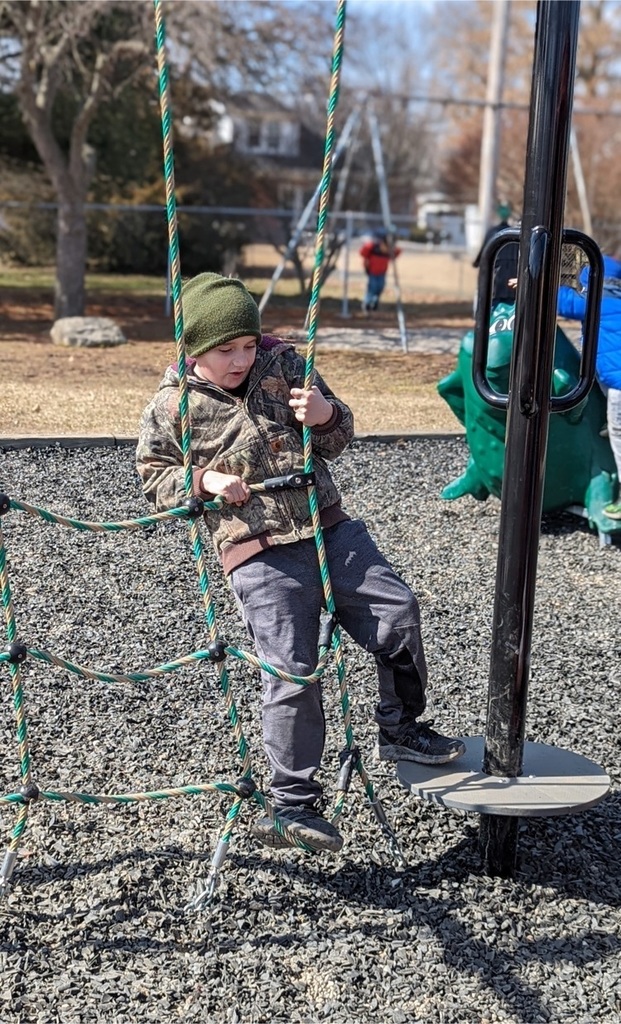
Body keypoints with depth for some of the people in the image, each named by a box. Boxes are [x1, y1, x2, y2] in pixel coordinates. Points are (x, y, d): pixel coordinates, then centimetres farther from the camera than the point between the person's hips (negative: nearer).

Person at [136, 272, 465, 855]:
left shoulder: (280, 364, 5)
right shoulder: (171, 408, -3)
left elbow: (339, 439, 10)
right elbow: (153, 478, 8)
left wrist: (326, 416, -14)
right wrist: (203, 481, -11)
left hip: (329, 527, 4)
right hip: (259, 556, -4)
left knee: (399, 615, 2)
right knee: (291, 676, -6)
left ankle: (400, 729, 26)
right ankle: (292, 801, 10)